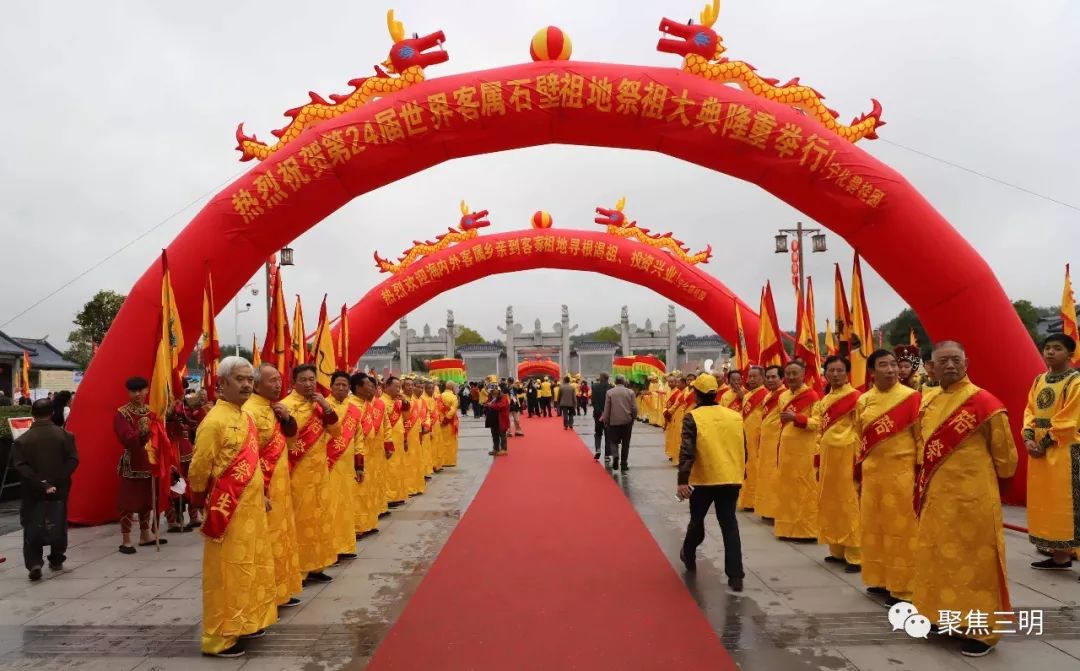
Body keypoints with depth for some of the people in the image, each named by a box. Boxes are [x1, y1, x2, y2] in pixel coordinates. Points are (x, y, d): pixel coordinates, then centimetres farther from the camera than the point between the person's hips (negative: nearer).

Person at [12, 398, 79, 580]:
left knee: (32, 529, 6)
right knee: (58, 527, 16)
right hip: (59, 491, 1)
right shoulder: (64, 435, -4)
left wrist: (39, 484, -14)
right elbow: (73, 460, -11)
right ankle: (56, 561, 24)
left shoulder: (22, 439, -5)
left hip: (33, 492, -1)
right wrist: (57, 481, -11)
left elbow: (20, 466, -13)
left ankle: (34, 563, -7)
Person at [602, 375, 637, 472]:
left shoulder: (609, 392, -4)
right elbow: (635, 408, -3)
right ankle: (624, 464, 10)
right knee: (625, 443, 9)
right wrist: (633, 418, 14)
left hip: (614, 421, -1)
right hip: (627, 421, 1)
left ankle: (615, 455, -14)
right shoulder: (630, 392, -1)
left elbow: (606, 409, -3)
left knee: (614, 441, 12)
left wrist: (606, 422, 7)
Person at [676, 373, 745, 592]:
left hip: (704, 479, -2)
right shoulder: (735, 416, 5)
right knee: (729, 525, 5)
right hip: (731, 479, 3)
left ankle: (689, 557, 41)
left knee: (697, 520, 19)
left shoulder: (693, 417, -8)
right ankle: (735, 575, -1)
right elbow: (743, 449, 12)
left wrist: (682, 480, -20)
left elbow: (687, 451, -18)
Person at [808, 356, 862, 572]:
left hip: (847, 458, -8)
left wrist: (859, 464, -15)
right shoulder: (824, 401, 13)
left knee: (849, 507, -4)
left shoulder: (856, 398, -10)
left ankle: (855, 557, 3)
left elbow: (862, 433, -12)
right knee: (830, 505, 12)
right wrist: (818, 462, 13)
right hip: (827, 459, 8)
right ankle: (837, 551, 24)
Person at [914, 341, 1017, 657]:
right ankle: (944, 616, 28)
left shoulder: (984, 402, -12)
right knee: (940, 559, 14)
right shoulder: (929, 405, 8)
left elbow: (1004, 455, -4)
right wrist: (924, 486, 15)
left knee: (975, 562, 3)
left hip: (972, 498, -6)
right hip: (936, 498, 7)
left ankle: (982, 630, 14)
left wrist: (979, 476, 7)